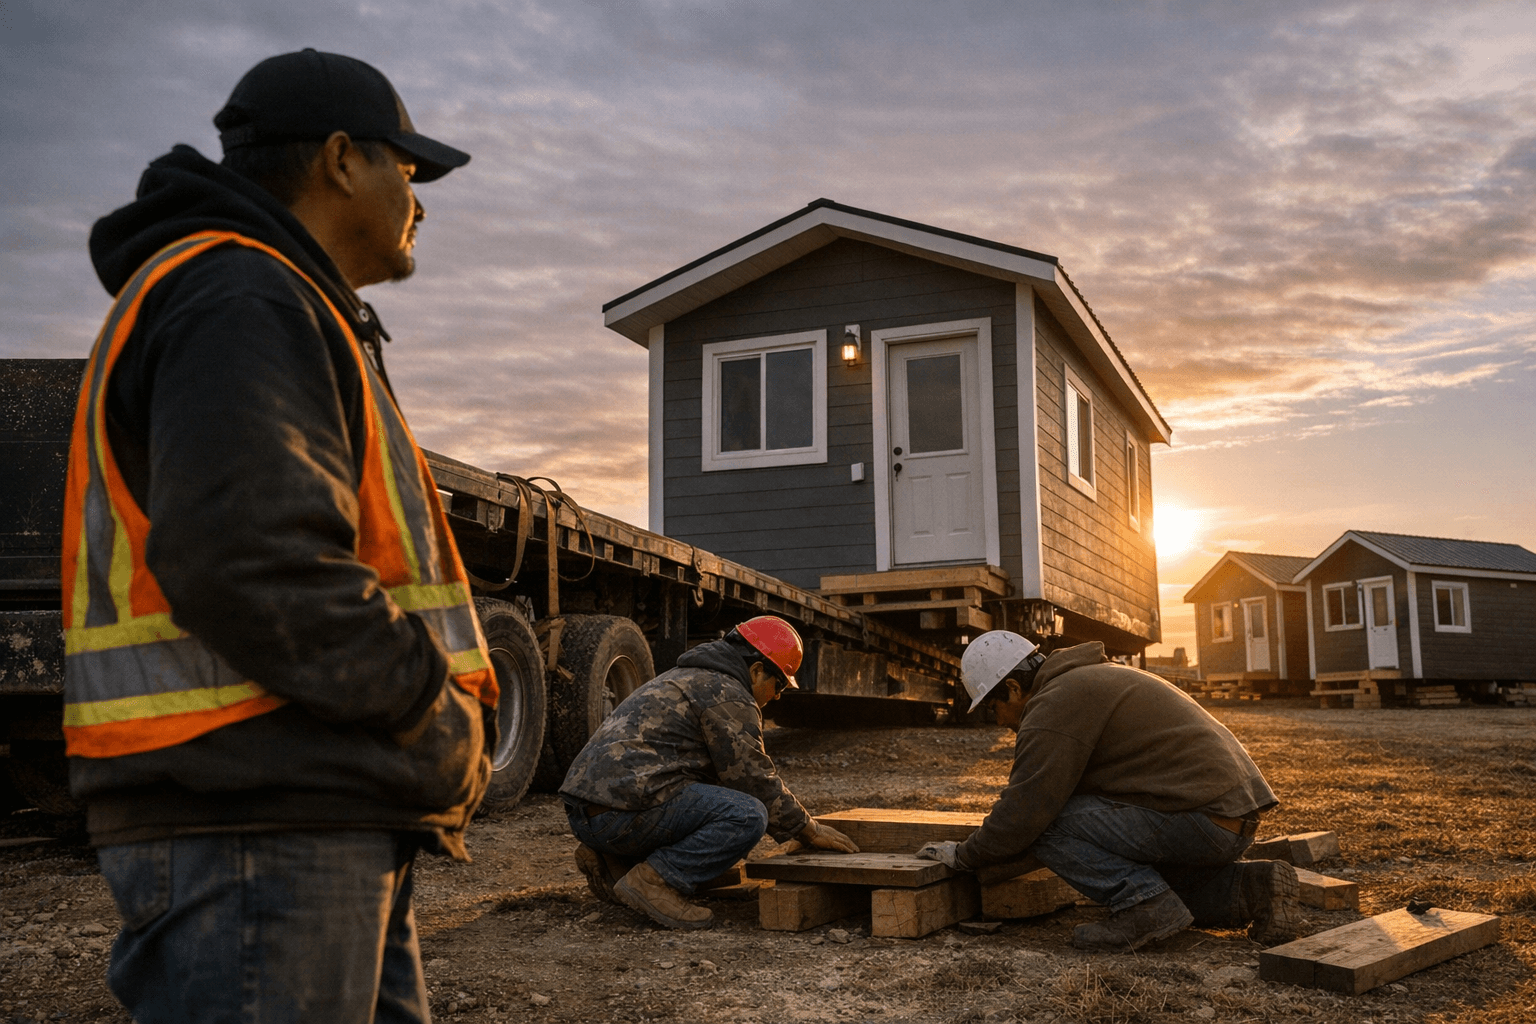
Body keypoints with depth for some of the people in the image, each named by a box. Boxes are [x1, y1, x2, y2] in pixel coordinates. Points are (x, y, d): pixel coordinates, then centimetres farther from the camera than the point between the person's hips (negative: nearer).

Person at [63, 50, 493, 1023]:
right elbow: (246, 567, -26)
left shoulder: (274, 310, 24)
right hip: (261, 830, -11)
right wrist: (436, 720, -14)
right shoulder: (242, 302, -11)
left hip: (321, 815, 11)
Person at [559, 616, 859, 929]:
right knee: (748, 816, -14)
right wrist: (809, 831, 11)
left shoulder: (688, 679, 28)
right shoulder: (728, 695, -4)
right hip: (621, 813, -10)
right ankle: (654, 881, -12)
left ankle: (613, 862, 13)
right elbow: (755, 780, -3)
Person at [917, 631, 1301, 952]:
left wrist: (965, 855, 3)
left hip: (1198, 818, -10)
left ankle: (1144, 905, -15)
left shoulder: (1054, 705, -9)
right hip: (1235, 815, 10)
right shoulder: (1095, 678, 24)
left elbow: (1026, 812, -13)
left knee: (1047, 825, -9)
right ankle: (1250, 888, 13)